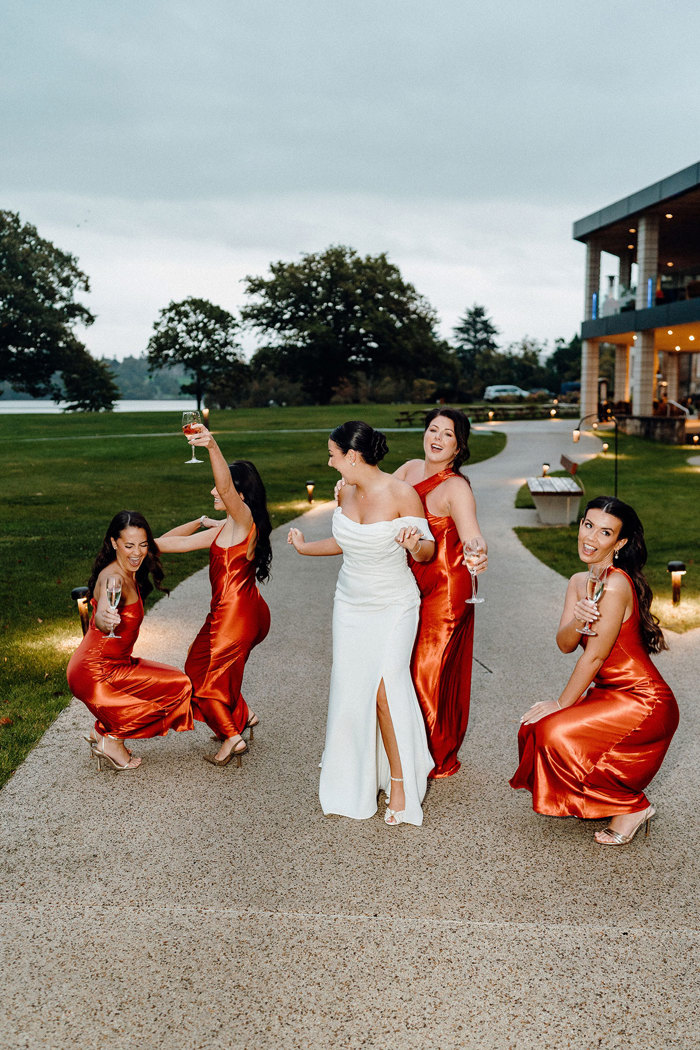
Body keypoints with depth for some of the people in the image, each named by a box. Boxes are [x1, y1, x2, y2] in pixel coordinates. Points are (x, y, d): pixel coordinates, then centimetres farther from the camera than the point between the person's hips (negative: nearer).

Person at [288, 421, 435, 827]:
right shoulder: (346, 493, 2)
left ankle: (400, 782, 0)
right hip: (351, 606, 5)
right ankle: (358, 779, 19)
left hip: (394, 607, -5)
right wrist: (305, 547, 29)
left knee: (385, 688, -14)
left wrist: (415, 544, -33)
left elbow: (428, 550, -11)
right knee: (351, 690, 2)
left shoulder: (402, 494, -16)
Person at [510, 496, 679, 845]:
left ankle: (632, 806, 1)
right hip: (608, 695, 8)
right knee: (534, 728, -3)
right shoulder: (579, 582, 6)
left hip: (643, 703, -8)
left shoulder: (616, 585, -22)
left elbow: (594, 656, -18)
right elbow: (564, 644, -2)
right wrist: (577, 622, -24)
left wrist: (561, 704, -8)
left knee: (557, 733, -21)